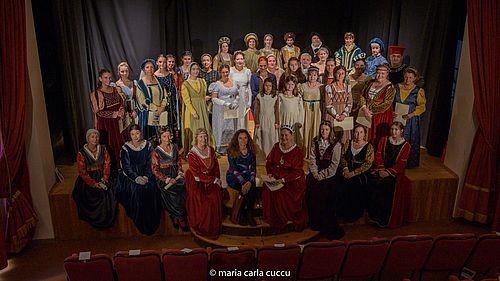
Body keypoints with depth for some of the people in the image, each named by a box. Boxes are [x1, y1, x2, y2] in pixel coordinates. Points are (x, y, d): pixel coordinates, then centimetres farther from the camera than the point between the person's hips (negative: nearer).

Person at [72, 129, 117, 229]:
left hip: (102, 176, 3)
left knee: (109, 193, -15)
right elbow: (82, 171, -9)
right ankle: (95, 222, 3)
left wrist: (104, 179, -12)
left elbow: (107, 164, 1)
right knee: (92, 197, -19)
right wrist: (94, 183, -16)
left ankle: (107, 220, 5)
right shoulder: (82, 153, -8)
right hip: (88, 179, -3)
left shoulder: (103, 149, 3)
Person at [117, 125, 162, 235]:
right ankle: (141, 225, -14)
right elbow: (126, 166, -7)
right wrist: (136, 178, -21)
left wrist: (146, 176, -15)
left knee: (150, 189, -25)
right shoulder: (125, 148, -2)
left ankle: (151, 224, -9)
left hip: (146, 175, 2)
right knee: (135, 190, -29)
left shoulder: (148, 145, 3)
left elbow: (150, 164, 1)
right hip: (130, 176, -2)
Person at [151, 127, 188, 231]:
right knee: (175, 198, -20)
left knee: (184, 194, -18)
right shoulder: (156, 151, -7)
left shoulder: (175, 147, 7)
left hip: (176, 175, 4)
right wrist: (167, 179, -13)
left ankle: (176, 219, 3)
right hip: (163, 178, -4)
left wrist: (180, 171, 3)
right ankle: (181, 221, 2)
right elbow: (155, 170, -6)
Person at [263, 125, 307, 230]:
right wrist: (270, 173, -7)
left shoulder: (297, 152, -6)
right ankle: (274, 219, -2)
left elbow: (297, 172, -11)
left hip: (292, 180, -4)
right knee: (267, 189, -19)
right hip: (276, 177, 4)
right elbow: (269, 162, 12)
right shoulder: (276, 147, 8)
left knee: (281, 193, -23)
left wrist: (284, 179, -21)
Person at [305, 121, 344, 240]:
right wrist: (315, 174, -8)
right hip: (316, 172, 4)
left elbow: (334, 164, -6)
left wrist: (321, 175, -12)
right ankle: (314, 222, -2)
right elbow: (313, 159, 5)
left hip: (329, 174, -4)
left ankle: (327, 226, -7)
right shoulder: (315, 142, 11)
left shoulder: (336, 144, -1)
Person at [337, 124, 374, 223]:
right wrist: (345, 169, -10)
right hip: (347, 172, 2)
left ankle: (353, 216, 1)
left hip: (360, 174, -2)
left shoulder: (369, 146, 2)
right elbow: (342, 157, 8)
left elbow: (368, 164, -6)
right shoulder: (348, 143, 12)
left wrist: (353, 173, -13)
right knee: (342, 189, -15)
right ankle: (342, 214, 4)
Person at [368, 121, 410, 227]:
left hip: (393, 173, -2)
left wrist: (388, 172, -14)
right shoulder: (384, 140, 11)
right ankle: (375, 216, -5)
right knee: (374, 179, -18)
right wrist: (381, 169, -10)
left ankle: (384, 220, -5)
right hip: (381, 170, 2)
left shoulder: (405, 145, 3)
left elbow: (401, 164, -4)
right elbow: (378, 156, 4)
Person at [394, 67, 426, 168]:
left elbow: (421, 107, -3)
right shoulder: (397, 87, 5)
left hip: (411, 120, -2)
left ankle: (409, 163, 17)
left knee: (409, 141, 2)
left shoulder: (418, 91, -3)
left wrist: (411, 115, -17)